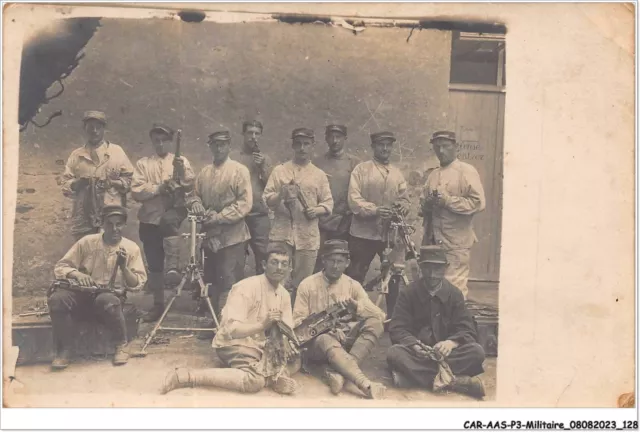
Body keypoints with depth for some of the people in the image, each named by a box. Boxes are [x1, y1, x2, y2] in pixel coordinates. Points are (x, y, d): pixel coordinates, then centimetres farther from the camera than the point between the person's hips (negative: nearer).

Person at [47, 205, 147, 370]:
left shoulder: (131, 248, 2)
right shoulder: (87, 242, 4)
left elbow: (137, 285, -2)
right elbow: (60, 267, 4)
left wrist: (123, 267, -19)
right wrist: (77, 274, -17)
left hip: (112, 296, -2)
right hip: (84, 296, 2)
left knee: (107, 300, -38)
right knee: (57, 299, -30)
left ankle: (121, 345, -11)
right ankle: (63, 350, -11)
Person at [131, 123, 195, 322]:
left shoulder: (181, 161, 6)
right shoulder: (143, 164, 9)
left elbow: (190, 186, -10)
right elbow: (136, 191, -4)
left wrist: (181, 172, -27)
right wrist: (158, 188, -17)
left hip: (175, 210, -2)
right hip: (150, 219, 2)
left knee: (168, 220, -39)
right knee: (154, 264, 5)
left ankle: (173, 265, -31)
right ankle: (158, 304, 18)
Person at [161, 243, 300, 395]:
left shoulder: (284, 294, 4)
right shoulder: (247, 288, -20)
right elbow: (231, 329, -28)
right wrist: (262, 325, -40)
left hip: (259, 345, 8)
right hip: (234, 344, -8)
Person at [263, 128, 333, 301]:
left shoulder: (319, 175, 12)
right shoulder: (279, 171, 8)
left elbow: (328, 203, 10)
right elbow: (266, 199, 4)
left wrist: (317, 210, -10)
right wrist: (279, 195, -16)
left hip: (308, 236, 1)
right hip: (282, 234, -1)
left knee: (302, 284, 5)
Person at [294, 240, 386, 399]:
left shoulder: (353, 285, 7)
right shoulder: (307, 285, -1)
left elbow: (380, 316, -1)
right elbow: (297, 322, -5)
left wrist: (355, 305, -20)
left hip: (345, 341, 4)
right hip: (316, 342, -3)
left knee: (375, 323, -21)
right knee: (326, 341, -38)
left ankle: (336, 371, -35)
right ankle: (365, 384, -53)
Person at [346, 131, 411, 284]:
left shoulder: (397, 173, 15)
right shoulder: (361, 169, 2)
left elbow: (405, 200, 13)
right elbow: (353, 199, -8)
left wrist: (402, 207, -12)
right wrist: (374, 210, -23)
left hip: (391, 235, 4)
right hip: (364, 233, -4)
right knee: (355, 277, 0)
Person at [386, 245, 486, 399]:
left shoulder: (454, 294, 2)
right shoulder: (407, 294, -2)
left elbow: (467, 331, -2)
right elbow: (397, 330, -6)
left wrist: (452, 342, -26)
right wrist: (413, 344, -28)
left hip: (445, 352, 2)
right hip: (416, 353, -1)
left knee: (477, 352, -26)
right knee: (394, 353, -33)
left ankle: (412, 373, -34)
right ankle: (454, 381, -37)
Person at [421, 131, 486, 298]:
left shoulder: (466, 171, -3)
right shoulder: (433, 175, 19)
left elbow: (478, 203, -12)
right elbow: (424, 206, 22)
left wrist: (447, 200, -16)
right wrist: (427, 203, -1)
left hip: (456, 243, -6)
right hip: (432, 241, 7)